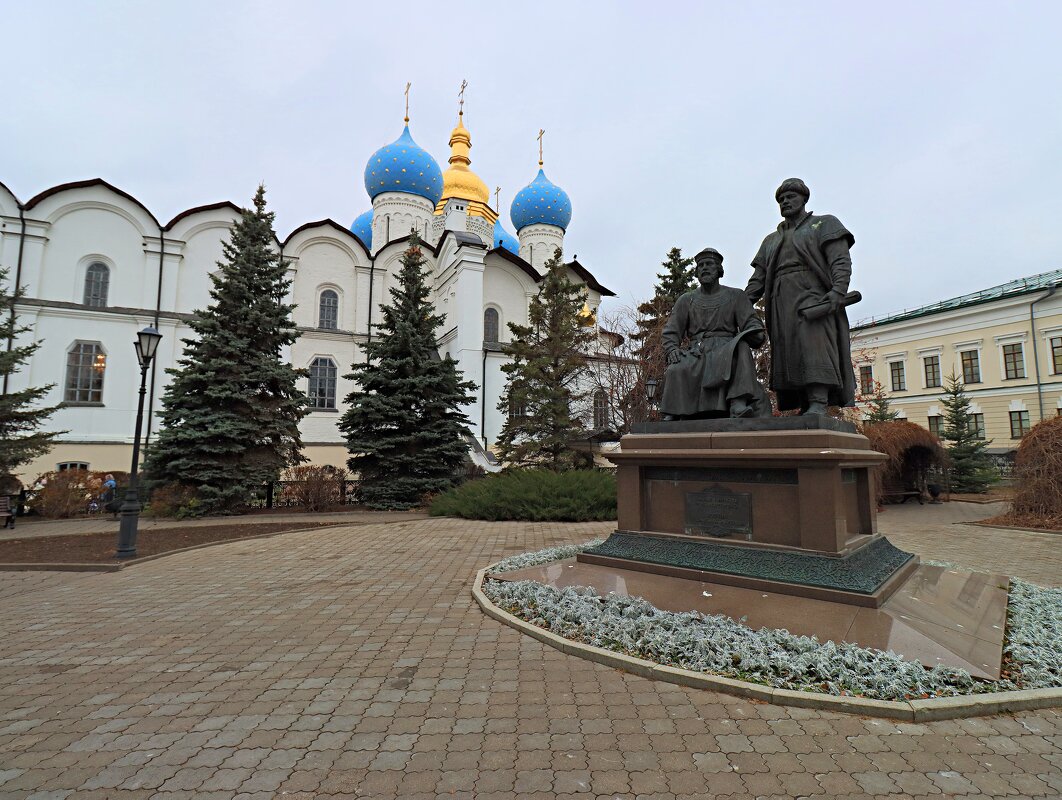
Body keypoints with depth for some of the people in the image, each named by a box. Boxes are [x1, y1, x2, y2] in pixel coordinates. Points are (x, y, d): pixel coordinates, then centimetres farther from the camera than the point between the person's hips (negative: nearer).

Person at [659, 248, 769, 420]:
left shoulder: (736, 296, 16)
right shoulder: (686, 300, 18)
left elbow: (752, 324, 7)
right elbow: (671, 332, 10)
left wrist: (756, 334, -19)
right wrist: (672, 349, -13)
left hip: (726, 349, -1)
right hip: (697, 353, 1)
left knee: (741, 348, -36)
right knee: (677, 371, -32)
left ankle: (739, 404, -47)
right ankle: (671, 416, -28)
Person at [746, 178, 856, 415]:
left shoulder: (825, 224, 16)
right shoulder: (771, 241, 29)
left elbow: (842, 261, 0)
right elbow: (758, 280, 18)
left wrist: (838, 291, -19)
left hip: (814, 299, -4)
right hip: (782, 306, 5)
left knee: (815, 343, -25)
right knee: (790, 358, -6)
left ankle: (819, 405, -34)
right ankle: (805, 409, -8)